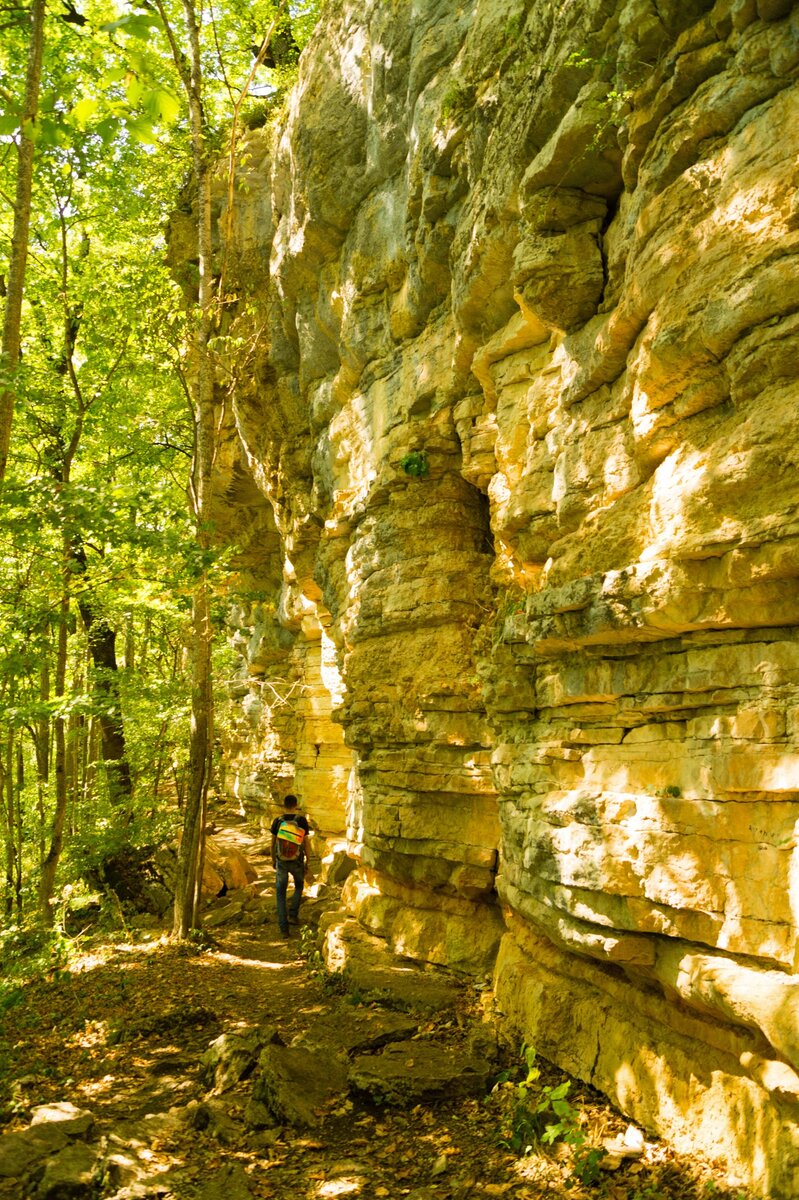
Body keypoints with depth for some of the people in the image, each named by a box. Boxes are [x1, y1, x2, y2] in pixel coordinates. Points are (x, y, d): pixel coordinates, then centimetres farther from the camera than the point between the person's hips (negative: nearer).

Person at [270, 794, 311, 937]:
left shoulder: (277, 821, -9)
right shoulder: (302, 820, -12)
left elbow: (273, 843, -1)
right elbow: (306, 842, -7)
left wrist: (273, 860, 14)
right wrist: (307, 860, 7)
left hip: (281, 862, 0)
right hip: (297, 862, 0)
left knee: (280, 893, 11)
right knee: (299, 886, 29)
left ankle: (284, 928, 8)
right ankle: (293, 914, 15)